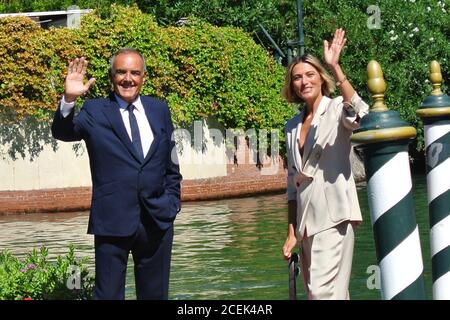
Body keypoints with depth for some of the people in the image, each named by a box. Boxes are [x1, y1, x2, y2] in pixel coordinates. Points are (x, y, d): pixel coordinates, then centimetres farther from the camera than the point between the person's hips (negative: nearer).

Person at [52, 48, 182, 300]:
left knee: (156, 293, 13)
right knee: (109, 295, 2)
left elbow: (171, 163, 15)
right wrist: (69, 99, -34)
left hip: (158, 221, 4)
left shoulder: (160, 110, 10)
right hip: (113, 220, -3)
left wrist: (172, 202, 8)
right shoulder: (95, 112, -1)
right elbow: (63, 133, -17)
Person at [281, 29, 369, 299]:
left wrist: (335, 67, -33)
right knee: (325, 293, 9)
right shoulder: (293, 127, 15)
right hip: (306, 221, 7)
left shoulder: (336, 109, -2)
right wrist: (292, 233, 14)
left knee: (324, 292, -16)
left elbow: (359, 114, -28)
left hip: (334, 216, -7)